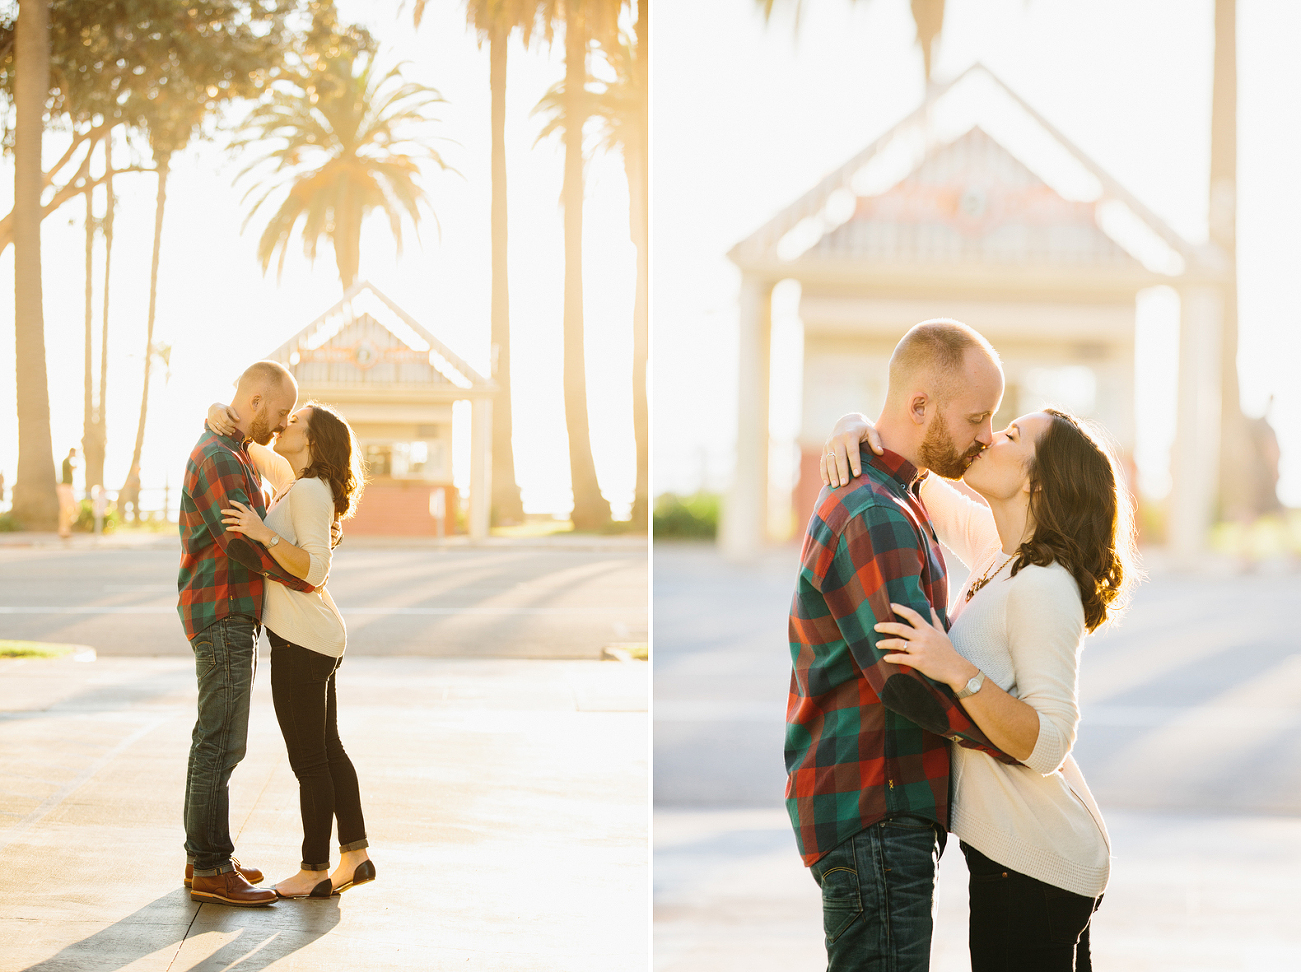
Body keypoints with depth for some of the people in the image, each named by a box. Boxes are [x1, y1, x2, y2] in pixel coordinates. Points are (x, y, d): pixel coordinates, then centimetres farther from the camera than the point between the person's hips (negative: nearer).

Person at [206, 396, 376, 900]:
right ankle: (355, 856, 23)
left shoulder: (309, 491, -17)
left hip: (302, 641, -10)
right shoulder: (291, 479, 10)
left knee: (308, 759, 0)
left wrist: (264, 535, -32)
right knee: (327, 749, 16)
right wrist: (221, 414, -4)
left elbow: (314, 569, -24)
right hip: (319, 637, 10)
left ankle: (315, 871, 9)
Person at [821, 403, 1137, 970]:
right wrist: (854, 429, -4)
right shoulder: (1000, 555, 6)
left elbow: (1047, 746, -24)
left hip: (1034, 866, -9)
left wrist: (958, 672, -34)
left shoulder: (1045, 588, -21)